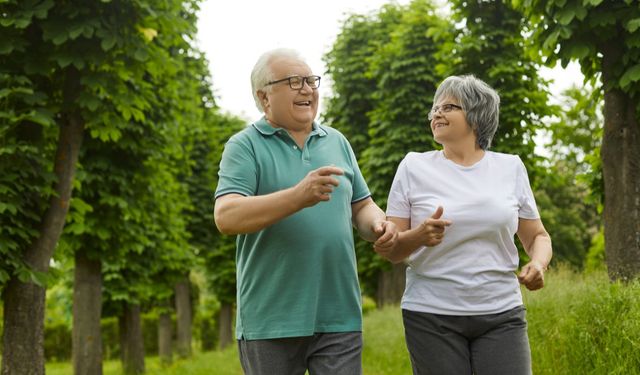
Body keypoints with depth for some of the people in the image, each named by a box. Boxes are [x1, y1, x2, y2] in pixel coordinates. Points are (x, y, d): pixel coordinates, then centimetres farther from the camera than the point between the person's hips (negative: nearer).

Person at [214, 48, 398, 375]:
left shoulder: (337, 142, 14)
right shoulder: (245, 146, -3)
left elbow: (361, 206, 19)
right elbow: (226, 217, -17)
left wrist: (378, 224, -5)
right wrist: (298, 196, -29)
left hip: (340, 318, 4)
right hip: (271, 321, -3)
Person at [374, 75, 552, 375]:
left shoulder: (510, 167, 6)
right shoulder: (414, 166, 2)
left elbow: (537, 236, 14)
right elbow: (389, 250, 2)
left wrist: (538, 265, -8)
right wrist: (418, 236, -19)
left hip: (501, 315, 1)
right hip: (431, 316, -1)